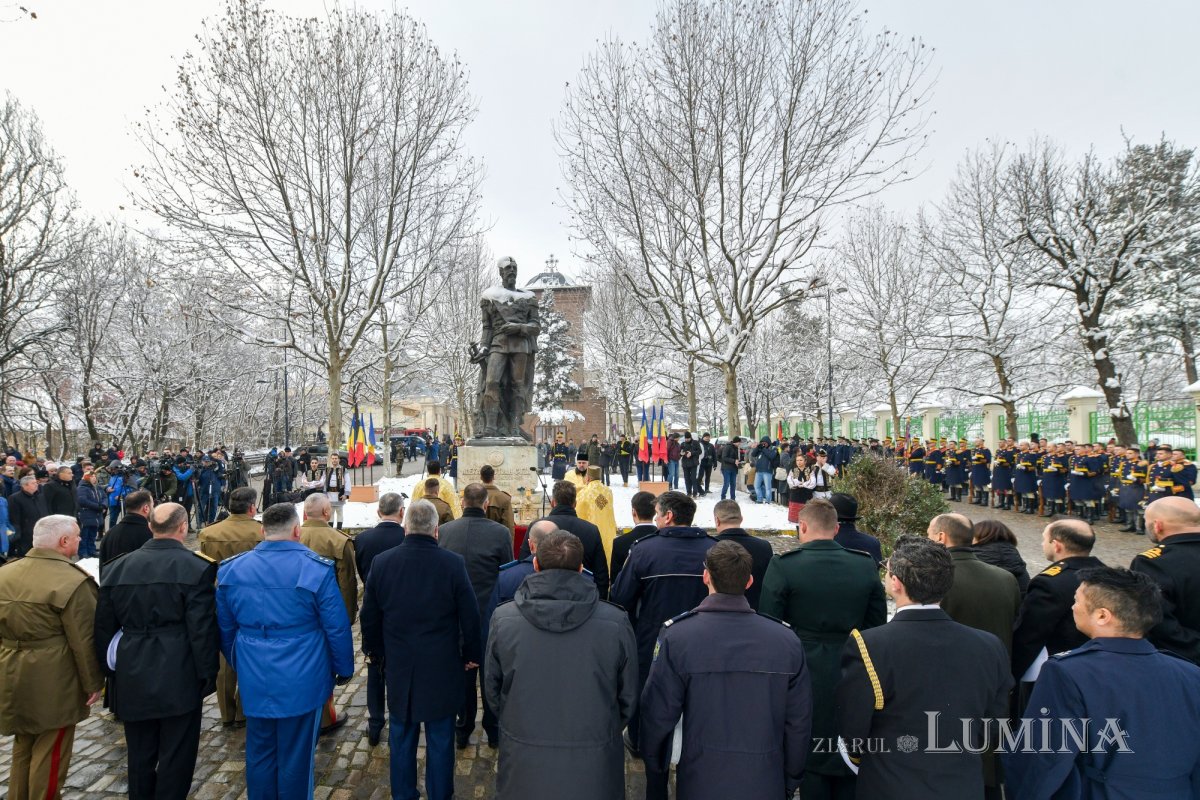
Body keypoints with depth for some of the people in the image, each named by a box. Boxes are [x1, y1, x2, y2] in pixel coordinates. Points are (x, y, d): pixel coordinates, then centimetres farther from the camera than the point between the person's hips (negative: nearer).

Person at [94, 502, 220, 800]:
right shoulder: (197, 567, -14)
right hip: (178, 677, -5)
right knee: (176, 756, 7)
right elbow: (203, 628, -14)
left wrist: (110, 670, 19)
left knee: (140, 756, 20)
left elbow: (104, 627, 9)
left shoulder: (118, 566, 3)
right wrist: (208, 674, -4)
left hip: (132, 677, 6)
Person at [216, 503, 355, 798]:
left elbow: (225, 628, 9)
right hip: (301, 682, -4)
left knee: (259, 754, 20)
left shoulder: (230, 569, -2)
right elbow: (337, 628, -12)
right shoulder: (316, 569, -16)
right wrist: (343, 669, 4)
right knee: (296, 758, 11)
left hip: (254, 681, 4)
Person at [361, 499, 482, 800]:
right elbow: (470, 615, -8)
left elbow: (369, 615, 4)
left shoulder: (381, 562, -8)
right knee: (440, 739, 12)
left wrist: (374, 650, 21)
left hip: (398, 665, 3)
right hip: (443, 667, -2)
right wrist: (471, 654, 7)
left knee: (401, 738, 19)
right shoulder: (453, 563, -16)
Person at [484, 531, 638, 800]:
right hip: (594, 768, 0)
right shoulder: (616, 622, -16)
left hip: (523, 766, 1)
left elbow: (492, 689, 0)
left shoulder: (503, 619, -13)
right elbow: (628, 697, -4)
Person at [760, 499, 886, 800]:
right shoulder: (866, 565, -4)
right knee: (848, 761, 19)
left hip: (805, 675, -3)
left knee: (810, 757, 12)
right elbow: (877, 626, 3)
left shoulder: (783, 566, -15)